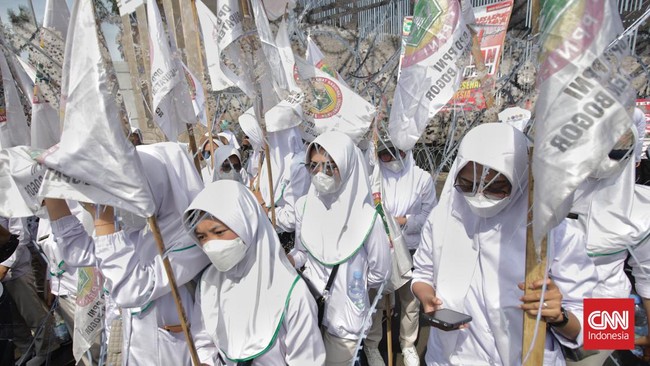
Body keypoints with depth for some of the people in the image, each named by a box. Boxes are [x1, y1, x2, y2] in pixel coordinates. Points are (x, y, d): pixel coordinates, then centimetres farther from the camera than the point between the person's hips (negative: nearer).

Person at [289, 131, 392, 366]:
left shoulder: (366, 217, -21)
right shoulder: (304, 205, -10)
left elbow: (379, 274, -7)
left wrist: (350, 285, 3)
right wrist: (287, 260, -13)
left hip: (345, 315, -3)